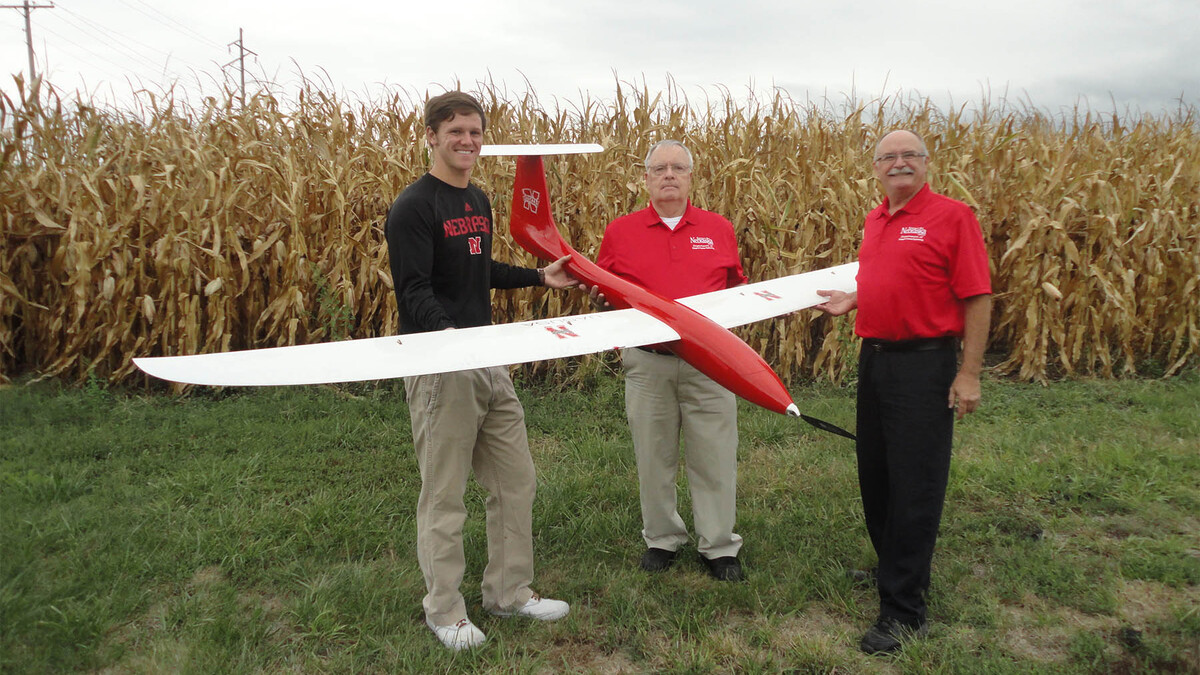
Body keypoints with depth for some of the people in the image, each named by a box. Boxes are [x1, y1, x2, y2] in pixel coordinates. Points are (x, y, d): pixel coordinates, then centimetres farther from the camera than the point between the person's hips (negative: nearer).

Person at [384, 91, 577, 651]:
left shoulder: (478, 202, 14)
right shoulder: (413, 206, -11)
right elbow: (414, 289, -20)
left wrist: (539, 278, 26)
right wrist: (444, 332, -37)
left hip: (488, 360, 8)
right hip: (438, 367, -8)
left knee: (516, 480, 13)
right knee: (444, 493, 3)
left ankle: (509, 592, 29)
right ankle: (444, 611, 20)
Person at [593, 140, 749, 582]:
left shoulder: (719, 230, 8)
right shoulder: (620, 232, 5)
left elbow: (737, 286, 18)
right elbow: (600, 291, 10)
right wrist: (599, 298, -11)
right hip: (647, 360, 0)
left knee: (714, 458, 6)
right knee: (653, 458, 11)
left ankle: (719, 546, 21)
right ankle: (661, 539, 29)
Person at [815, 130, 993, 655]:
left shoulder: (952, 216, -9)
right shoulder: (874, 222, 12)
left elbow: (977, 298, -12)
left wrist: (969, 373, -16)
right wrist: (850, 301, 6)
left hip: (924, 364, -8)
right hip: (874, 359, 8)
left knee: (915, 484, -4)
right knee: (874, 475, 16)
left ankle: (903, 609, 4)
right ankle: (896, 570, 36)